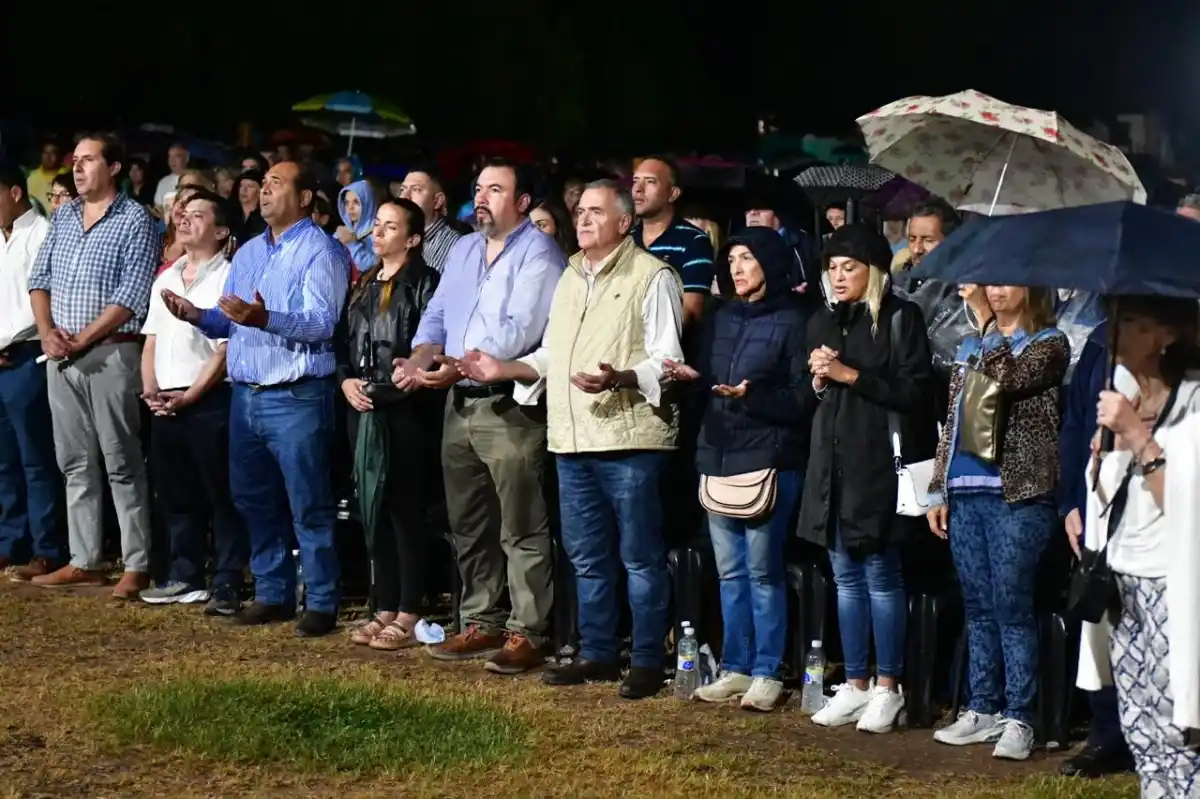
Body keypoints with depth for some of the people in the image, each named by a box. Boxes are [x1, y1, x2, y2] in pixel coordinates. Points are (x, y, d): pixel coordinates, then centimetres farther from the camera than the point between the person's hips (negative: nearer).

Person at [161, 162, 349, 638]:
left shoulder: (320, 251, -8)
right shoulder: (248, 253, 18)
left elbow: (322, 323, -20)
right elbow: (228, 321, 17)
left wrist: (264, 319, -34)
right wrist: (198, 316, -4)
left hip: (297, 397, -8)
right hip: (245, 395, 8)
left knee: (308, 505, -4)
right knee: (254, 500, 13)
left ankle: (322, 603, 3)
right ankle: (271, 594, 23)